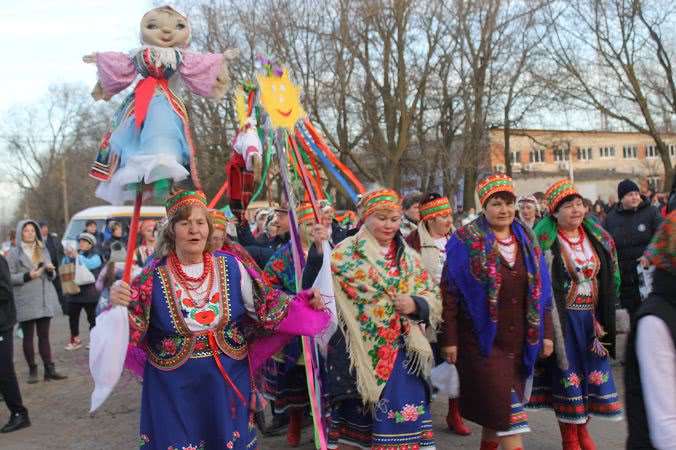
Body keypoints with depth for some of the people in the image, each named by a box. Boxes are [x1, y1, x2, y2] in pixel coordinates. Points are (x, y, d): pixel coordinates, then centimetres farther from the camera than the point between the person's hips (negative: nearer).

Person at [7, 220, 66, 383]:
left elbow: (52, 276, 18)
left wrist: (50, 270, -4)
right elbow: (9, 277, -5)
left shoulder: (43, 250, 14)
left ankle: (49, 369, 5)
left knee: (44, 336, 4)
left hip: (45, 300, 4)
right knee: (28, 336, 3)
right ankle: (32, 370, 10)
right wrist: (27, 276, -17)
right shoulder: (14, 253, 0)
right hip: (25, 301, -3)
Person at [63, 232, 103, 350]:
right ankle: (75, 340, 19)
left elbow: (90, 264, -22)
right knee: (72, 316, 9)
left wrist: (78, 256, -24)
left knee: (92, 317, 1)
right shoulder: (75, 253, 13)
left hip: (89, 292, -6)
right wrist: (67, 257, -9)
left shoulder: (95, 256, -2)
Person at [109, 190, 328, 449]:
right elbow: (130, 330, -13)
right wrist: (120, 306, -31)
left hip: (229, 382, 2)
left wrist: (303, 304, -6)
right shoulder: (154, 275, -8)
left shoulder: (231, 266, -1)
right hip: (174, 389, -2)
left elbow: (265, 310, 4)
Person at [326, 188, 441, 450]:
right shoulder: (344, 253, -1)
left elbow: (434, 297, 9)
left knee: (401, 421, -1)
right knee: (353, 419, 9)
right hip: (357, 350, -2)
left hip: (400, 352, 3)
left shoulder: (409, 256, 11)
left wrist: (415, 305, -11)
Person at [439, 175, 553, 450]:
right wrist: (449, 339, -10)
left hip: (519, 341, 5)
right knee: (508, 411, -8)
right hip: (481, 341, -5)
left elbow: (541, 291, 13)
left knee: (495, 412, 14)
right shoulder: (466, 241, -5)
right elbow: (449, 293, -6)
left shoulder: (527, 240, 10)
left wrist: (546, 332, 9)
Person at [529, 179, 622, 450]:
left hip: (591, 316, 5)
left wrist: (604, 318, 9)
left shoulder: (597, 236, 7)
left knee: (591, 371, 10)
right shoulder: (546, 241, -10)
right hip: (563, 317, -5)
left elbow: (607, 279, 13)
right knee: (566, 373, 2)